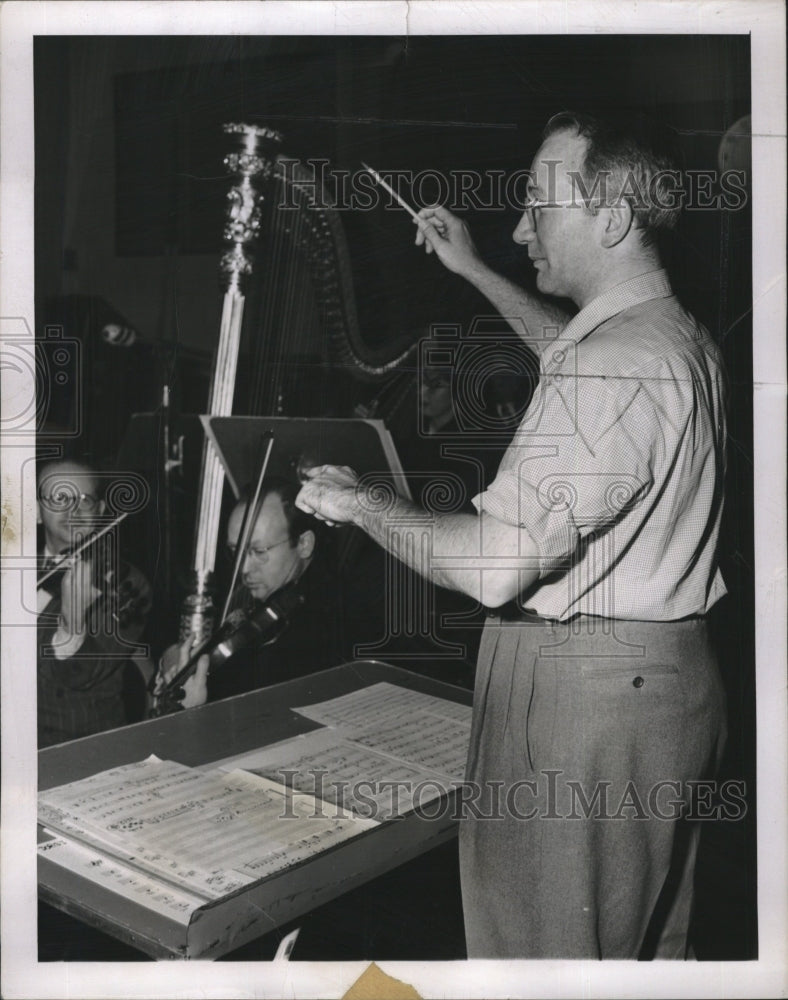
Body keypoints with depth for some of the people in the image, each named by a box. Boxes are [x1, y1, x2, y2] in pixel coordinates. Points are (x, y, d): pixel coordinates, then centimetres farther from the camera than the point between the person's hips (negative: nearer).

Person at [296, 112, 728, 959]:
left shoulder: (619, 366, -24)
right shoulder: (678, 334, 9)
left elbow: (495, 564, -27)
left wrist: (359, 505, -11)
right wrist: (474, 272, 33)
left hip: (581, 695, -10)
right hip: (665, 674, 10)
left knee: (548, 947, 5)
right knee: (649, 942, 22)